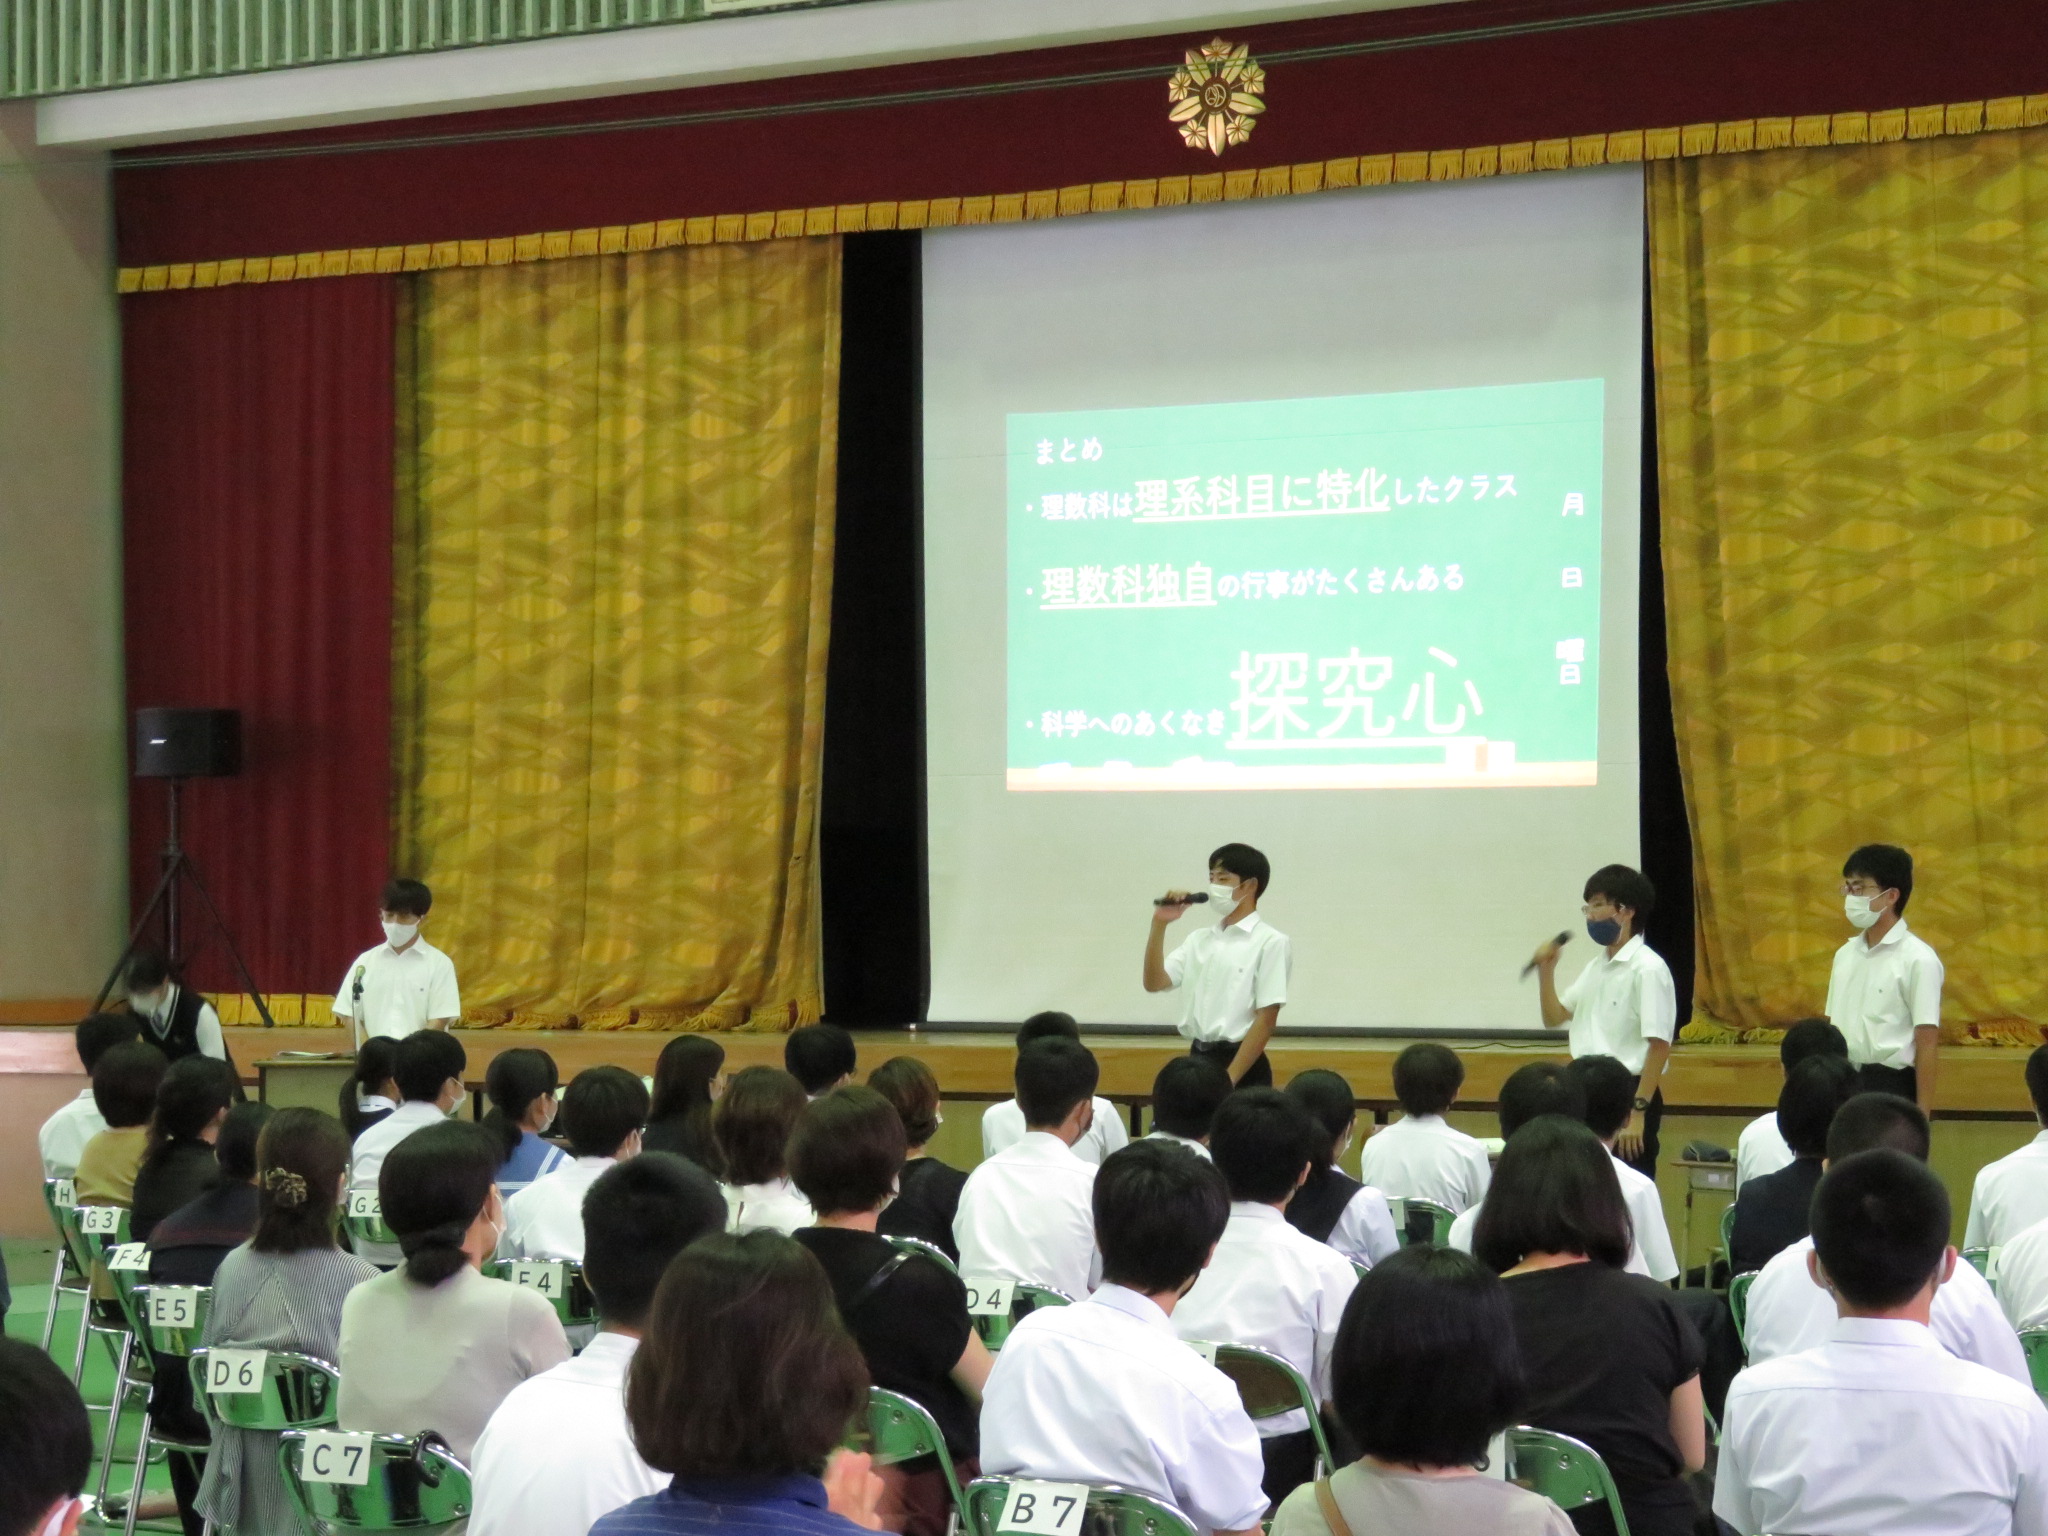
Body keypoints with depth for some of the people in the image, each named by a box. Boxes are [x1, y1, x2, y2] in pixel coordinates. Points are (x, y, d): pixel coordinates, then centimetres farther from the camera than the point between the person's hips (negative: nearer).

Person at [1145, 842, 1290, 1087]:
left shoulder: (1269, 942, -7)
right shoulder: (1199, 939, 14)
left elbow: (1266, 1019, -11)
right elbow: (1154, 982, 9)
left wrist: (1229, 1079, -16)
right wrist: (1159, 924, -2)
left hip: (1242, 1069, -6)